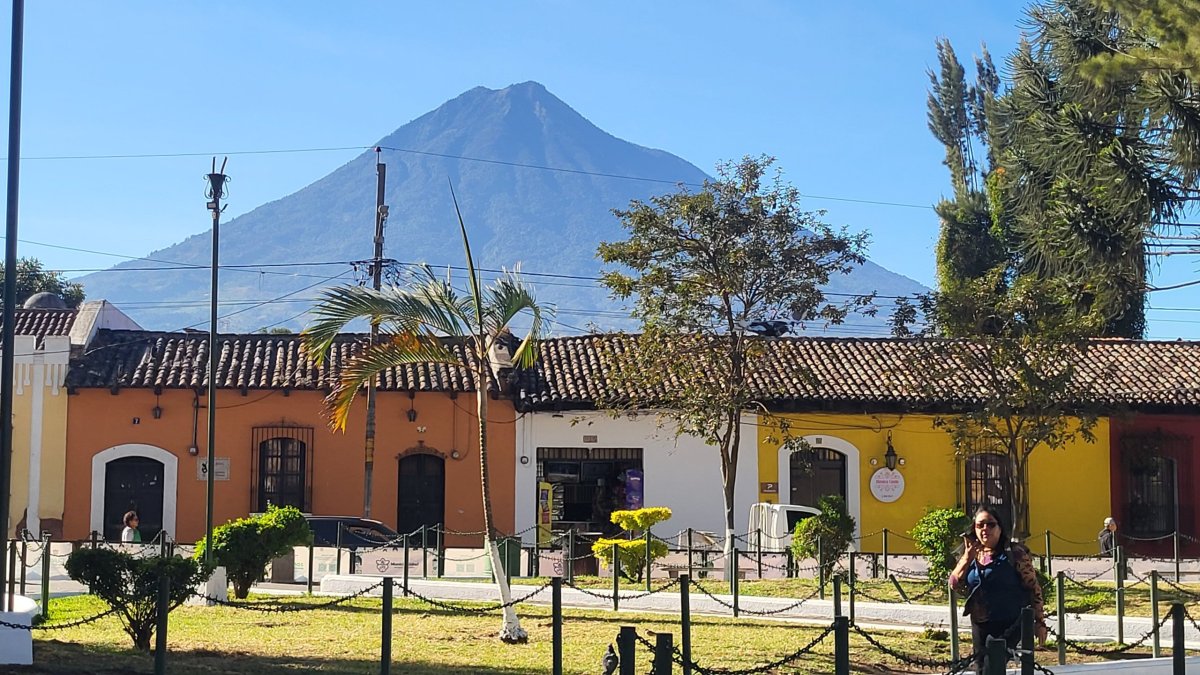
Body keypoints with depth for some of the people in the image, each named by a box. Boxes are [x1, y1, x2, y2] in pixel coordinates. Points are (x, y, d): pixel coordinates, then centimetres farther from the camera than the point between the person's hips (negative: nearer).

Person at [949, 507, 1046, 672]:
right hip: (981, 626, 6)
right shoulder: (971, 555, 9)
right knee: (982, 668, 11)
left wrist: (1040, 621, -6)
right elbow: (955, 585, 0)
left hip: (1010, 625, -6)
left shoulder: (1015, 553, -6)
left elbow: (1033, 588, -5)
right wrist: (967, 558, -12)